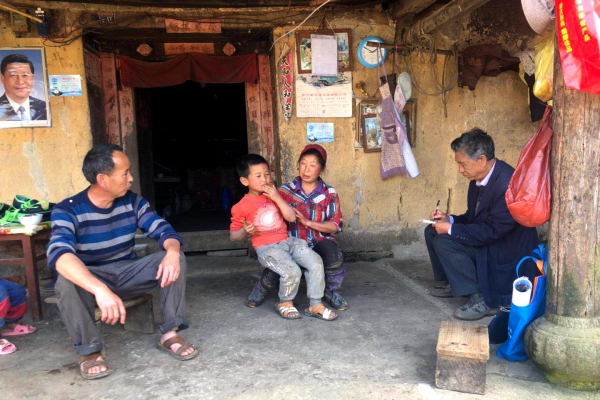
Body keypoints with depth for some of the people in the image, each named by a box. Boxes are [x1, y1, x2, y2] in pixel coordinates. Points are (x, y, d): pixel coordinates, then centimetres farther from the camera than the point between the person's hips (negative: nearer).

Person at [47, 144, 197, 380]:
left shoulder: (132, 202, -6)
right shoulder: (67, 211, -21)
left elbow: (164, 231, -11)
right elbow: (59, 254, -39)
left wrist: (172, 253, -38)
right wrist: (100, 289, -56)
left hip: (128, 274, 3)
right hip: (89, 279, -3)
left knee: (175, 259, -19)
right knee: (67, 281, -36)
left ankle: (170, 334, -14)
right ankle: (89, 351, -17)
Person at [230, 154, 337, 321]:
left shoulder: (274, 196, 13)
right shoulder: (241, 207, -4)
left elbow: (292, 217, 3)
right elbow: (234, 235, 1)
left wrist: (278, 198, -8)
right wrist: (245, 232, -22)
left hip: (287, 241, 6)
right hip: (266, 249, -6)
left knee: (315, 262, -13)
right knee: (292, 272, -27)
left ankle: (315, 305, -1)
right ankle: (285, 304, 5)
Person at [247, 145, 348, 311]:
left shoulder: (329, 194, 5)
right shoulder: (285, 191, 4)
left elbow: (335, 225, -2)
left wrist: (308, 222, -14)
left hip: (320, 241, 1)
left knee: (334, 256, -32)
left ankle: (332, 291, 1)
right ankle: (261, 289, 7)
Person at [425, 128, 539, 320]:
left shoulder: (508, 183, -28)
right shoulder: (479, 178, 2)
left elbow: (492, 231, -27)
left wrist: (451, 229, -21)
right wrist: (449, 219, -6)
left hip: (507, 256, -10)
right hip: (486, 240, 10)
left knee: (443, 241, -23)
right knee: (432, 231, 4)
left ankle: (482, 298, -13)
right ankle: (453, 282, 20)